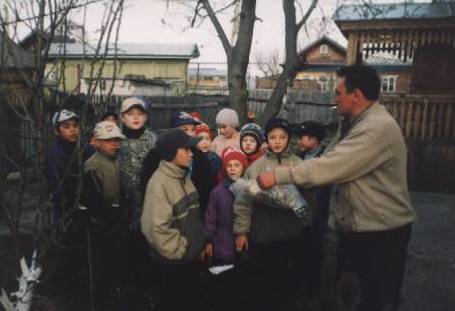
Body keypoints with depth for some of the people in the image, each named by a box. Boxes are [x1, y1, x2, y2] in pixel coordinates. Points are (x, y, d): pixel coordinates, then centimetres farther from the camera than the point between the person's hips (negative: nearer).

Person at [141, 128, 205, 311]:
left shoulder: (184, 176, 3)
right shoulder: (159, 183, -23)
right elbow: (156, 228, -28)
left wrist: (197, 244, 12)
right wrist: (180, 250, -16)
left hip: (190, 257, 8)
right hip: (172, 260, -8)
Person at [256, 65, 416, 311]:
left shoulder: (377, 128, -25)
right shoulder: (353, 123, 9)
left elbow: (329, 167, -29)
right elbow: (328, 162, 7)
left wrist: (278, 176, -23)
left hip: (382, 233, -9)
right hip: (354, 228, 9)